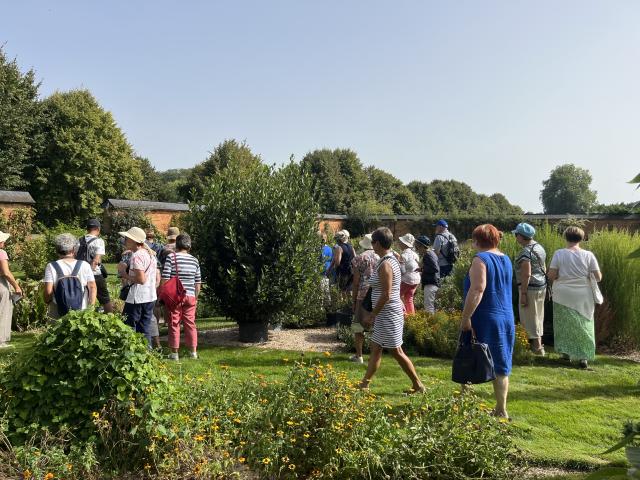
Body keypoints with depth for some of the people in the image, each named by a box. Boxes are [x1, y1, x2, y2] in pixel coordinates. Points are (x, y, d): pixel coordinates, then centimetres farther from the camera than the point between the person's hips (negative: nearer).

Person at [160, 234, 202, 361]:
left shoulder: (171, 257, -6)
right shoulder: (195, 260, 7)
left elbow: (165, 279, -10)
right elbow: (198, 282, 11)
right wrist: (195, 297, 23)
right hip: (190, 296, 4)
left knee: (174, 324, 4)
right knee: (190, 323, 12)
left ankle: (174, 353, 8)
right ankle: (193, 351, 17)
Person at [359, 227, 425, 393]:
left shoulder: (385, 265, -19)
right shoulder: (391, 260, 11)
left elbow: (386, 295, -22)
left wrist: (372, 315, -16)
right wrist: (402, 307, 21)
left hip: (388, 314, -10)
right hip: (386, 315, 10)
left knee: (396, 351, 0)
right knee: (375, 349, 13)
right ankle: (365, 384, 19)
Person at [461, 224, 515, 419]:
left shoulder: (481, 259, -13)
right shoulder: (506, 259, 12)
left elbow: (477, 289, -24)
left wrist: (465, 317, -22)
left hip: (485, 320, -7)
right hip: (506, 319, 7)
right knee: (500, 366, 13)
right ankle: (501, 411, 18)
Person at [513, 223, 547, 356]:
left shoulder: (526, 252, -19)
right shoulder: (539, 247, 11)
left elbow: (526, 274, -22)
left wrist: (523, 294, -20)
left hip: (530, 287, -9)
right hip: (542, 285, 10)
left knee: (530, 318, -1)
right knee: (538, 316, 17)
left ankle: (537, 348, 3)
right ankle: (539, 345, 27)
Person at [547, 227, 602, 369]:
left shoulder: (559, 253, -8)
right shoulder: (588, 255, -6)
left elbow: (551, 276, -9)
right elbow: (598, 277, -5)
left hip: (563, 296, 0)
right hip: (583, 297, 0)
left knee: (564, 324, 16)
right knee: (584, 326, 11)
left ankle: (566, 351, 23)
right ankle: (583, 357, 11)